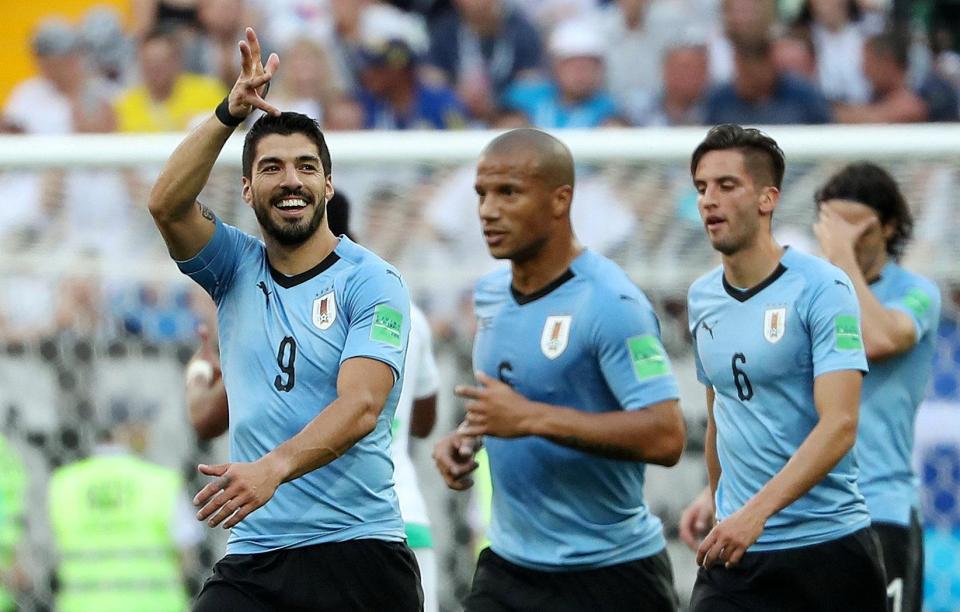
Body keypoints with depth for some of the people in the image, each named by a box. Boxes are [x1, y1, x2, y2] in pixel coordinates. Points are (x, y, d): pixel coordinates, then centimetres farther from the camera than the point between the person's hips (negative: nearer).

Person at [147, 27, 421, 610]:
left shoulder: (372, 282, -4)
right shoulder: (238, 268, 10)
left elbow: (360, 407, -17)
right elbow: (168, 205, -9)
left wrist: (275, 468, -34)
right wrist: (231, 113, -22)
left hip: (358, 558, -3)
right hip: (251, 559, 3)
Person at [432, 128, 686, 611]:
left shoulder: (611, 304, -18)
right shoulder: (489, 294, 8)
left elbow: (665, 436, -25)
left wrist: (532, 418, -28)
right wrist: (467, 438, 3)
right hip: (508, 567, 7)